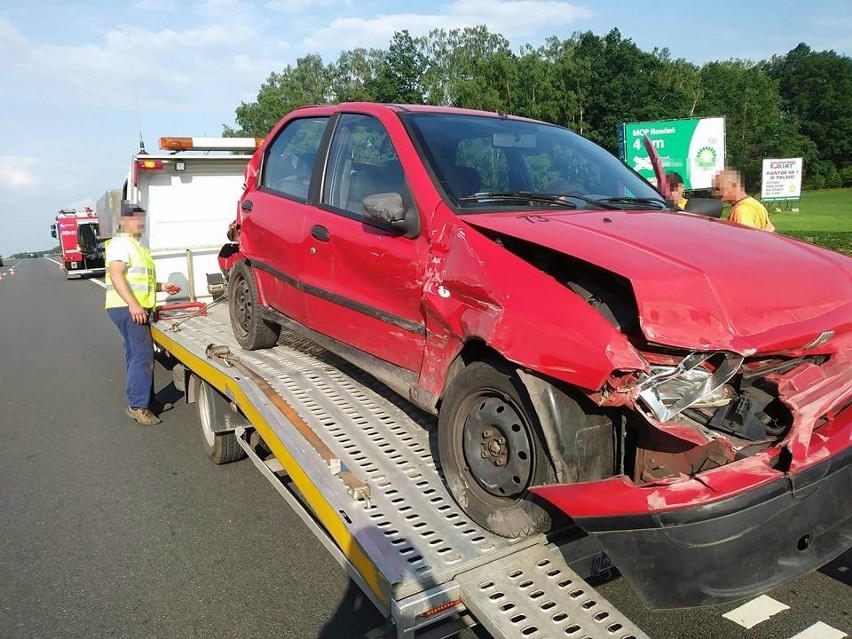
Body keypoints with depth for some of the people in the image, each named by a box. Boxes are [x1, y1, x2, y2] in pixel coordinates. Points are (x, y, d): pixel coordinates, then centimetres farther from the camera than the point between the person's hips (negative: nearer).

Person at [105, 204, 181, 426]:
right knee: (142, 355, -13)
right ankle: (137, 405, -11)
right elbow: (116, 275, -20)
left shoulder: (136, 246, 24)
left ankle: (147, 400, 19)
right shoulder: (121, 243, -8)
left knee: (137, 355, 13)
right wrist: (133, 304, -28)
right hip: (127, 308, -10)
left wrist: (161, 286, 18)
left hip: (138, 308, 10)